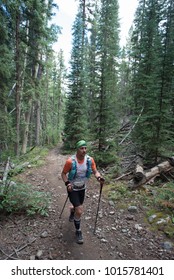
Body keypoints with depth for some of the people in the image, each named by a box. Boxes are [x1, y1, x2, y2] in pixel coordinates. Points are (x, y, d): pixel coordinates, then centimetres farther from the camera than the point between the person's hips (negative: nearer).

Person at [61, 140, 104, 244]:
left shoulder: (90, 160, -16)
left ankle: (72, 213, 63)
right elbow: (63, 173, -12)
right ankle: (78, 231, 15)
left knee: (77, 207, 26)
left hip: (82, 188, 4)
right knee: (79, 211, -12)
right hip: (72, 189, -4)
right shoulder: (70, 161, -25)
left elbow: (95, 171, -7)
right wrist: (67, 183, -27)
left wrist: (99, 177, -28)